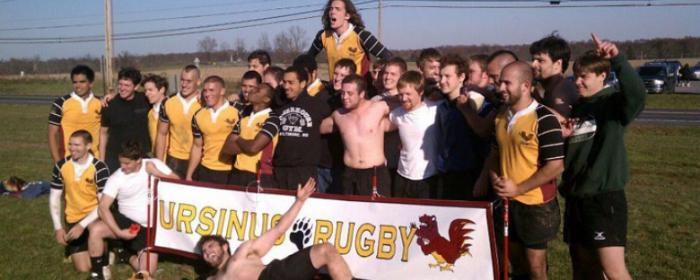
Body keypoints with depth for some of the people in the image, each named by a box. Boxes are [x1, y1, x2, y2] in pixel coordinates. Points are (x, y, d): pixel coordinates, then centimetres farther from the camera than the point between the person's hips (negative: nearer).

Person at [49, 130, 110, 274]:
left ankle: (100, 263, -14)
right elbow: (54, 198, 1)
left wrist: (82, 225, -27)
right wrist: (58, 227, -6)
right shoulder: (61, 166, -6)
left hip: (93, 217, -3)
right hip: (73, 219, 3)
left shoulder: (99, 168, -19)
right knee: (83, 268, -7)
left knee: (94, 227, -40)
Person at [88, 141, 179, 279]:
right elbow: (102, 208, -15)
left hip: (149, 228, 0)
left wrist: (156, 172, -23)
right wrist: (119, 232, -26)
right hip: (125, 220, 1)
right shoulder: (116, 178, -9)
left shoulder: (154, 164, -7)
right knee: (96, 230, -28)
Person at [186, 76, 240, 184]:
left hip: (230, 172, -4)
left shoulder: (236, 112, -10)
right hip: (205, 171, 4)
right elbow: (197, 147, 11)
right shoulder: (199, 116, 5)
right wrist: (189, 175, 9)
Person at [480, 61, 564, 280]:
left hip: (535, 203, -6)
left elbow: (556, 165, -19)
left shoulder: (544, 119, -16)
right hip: (507, 202, 6)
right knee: (516, 261, 18)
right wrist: (494, 179, -3)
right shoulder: (501, 118, 6)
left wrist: (518, 188, -18)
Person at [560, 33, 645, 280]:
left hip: (604, 197, -7)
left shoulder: (614, 101, -7)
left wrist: (617, 59, -45)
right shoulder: (577, 107, 13)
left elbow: (637, 94, -31)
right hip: (575, 197, 7)